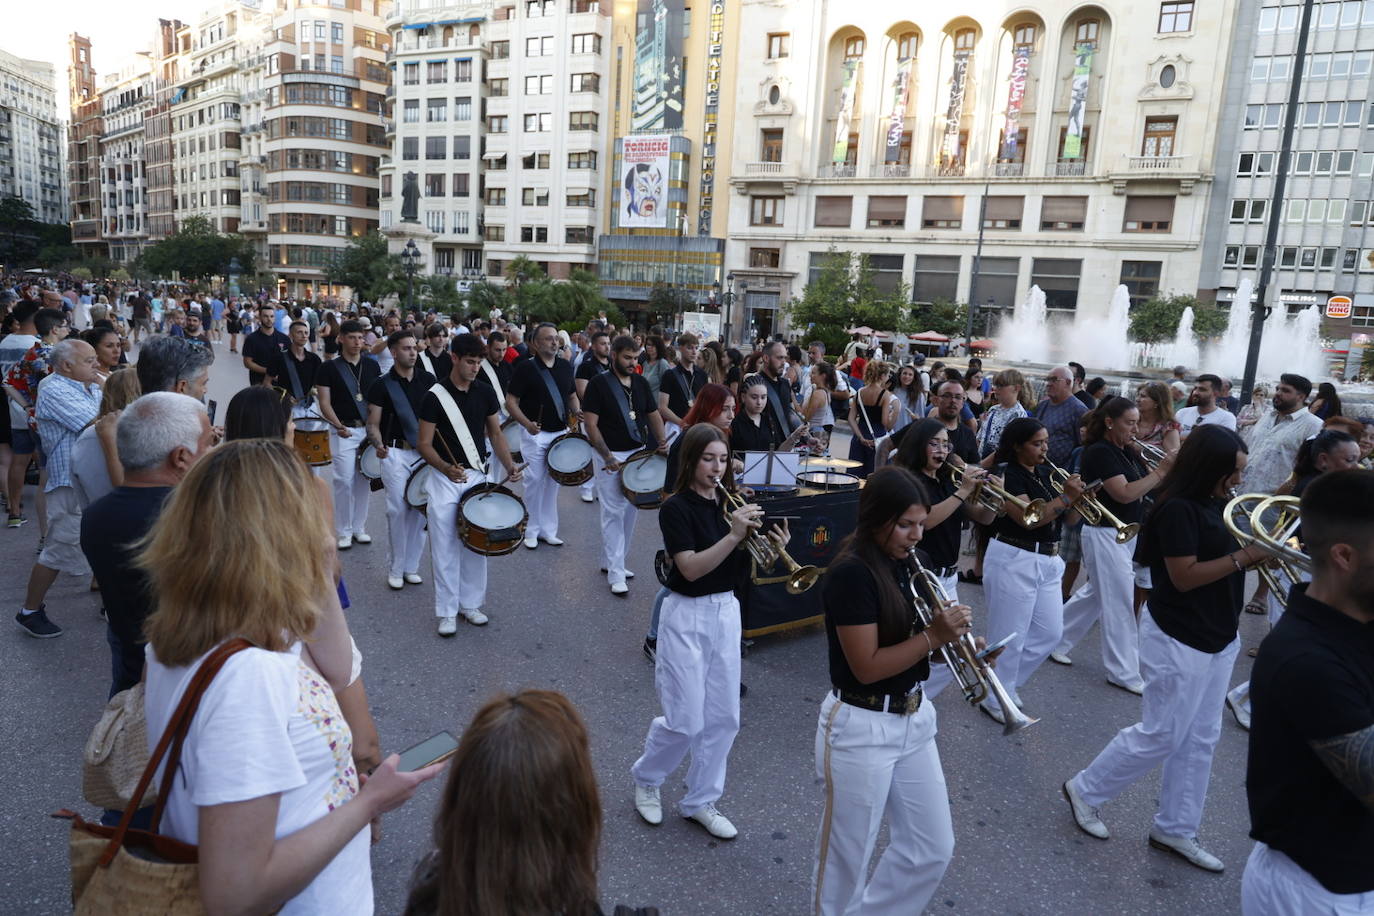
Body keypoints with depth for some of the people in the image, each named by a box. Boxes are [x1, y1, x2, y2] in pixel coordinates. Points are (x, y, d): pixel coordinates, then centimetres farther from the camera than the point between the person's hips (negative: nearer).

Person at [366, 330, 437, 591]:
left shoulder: (428, 380, 6)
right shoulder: (382, 385, -2)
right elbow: (373, 424, -1)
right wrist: (378, 444, -20)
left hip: (425, 452, 3)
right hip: (396, 453, -3)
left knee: (420, 510, 5)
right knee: (398, 510, -4)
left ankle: (412, 567, 18)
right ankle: (395, 570, 10)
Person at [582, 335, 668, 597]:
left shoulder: (640, 383, 8)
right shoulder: (598, 383, -8)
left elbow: (654, 415, 14)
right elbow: (590, 423, -12)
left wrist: (662, 442, -3)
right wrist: (607, 456, -18)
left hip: (639, 454, 6)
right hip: (610, 456, -6)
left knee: (631, 511, 11)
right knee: (613, 513, -4)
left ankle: (610, 561, 27)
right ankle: (615, 574, 1)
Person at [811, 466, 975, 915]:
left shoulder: (905, 564, 3)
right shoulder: (850, 574, -22)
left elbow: (909, 640, 9)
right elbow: (866, 667, -22)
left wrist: (949, 631, -10)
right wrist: (934, 637, -22)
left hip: (914, 719, 8)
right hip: (862, 729, -8)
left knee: (933, 849, 17)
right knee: (847, 855, 11)